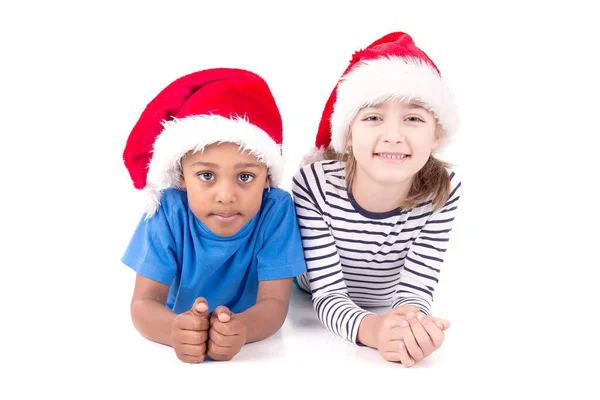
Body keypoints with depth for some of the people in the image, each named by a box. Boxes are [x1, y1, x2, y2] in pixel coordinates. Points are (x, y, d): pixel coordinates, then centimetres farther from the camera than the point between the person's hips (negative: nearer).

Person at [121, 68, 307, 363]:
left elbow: (275, 302, -20)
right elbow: (144, 302, -18)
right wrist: (176, 330, -39)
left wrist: (241, 328, -41)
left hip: (256, 350, -1)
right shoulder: (168, 210, -15)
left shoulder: (277, 209, -17)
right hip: (183, 350, 1)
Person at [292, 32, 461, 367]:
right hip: (319, 319, 0)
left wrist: (410, 324, -49)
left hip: (392, 319, 1)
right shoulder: (313, 183, -30)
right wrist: (371, 328, -52)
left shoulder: (443, 190, -24)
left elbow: (415, 289, -23)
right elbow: (328, 293, -28)